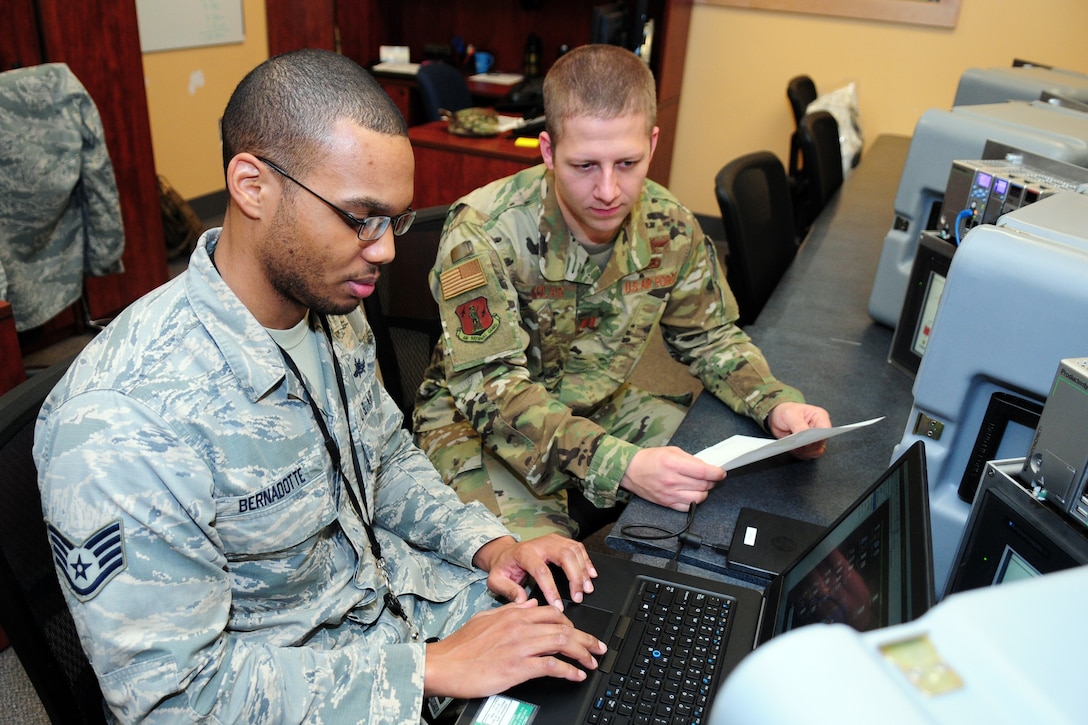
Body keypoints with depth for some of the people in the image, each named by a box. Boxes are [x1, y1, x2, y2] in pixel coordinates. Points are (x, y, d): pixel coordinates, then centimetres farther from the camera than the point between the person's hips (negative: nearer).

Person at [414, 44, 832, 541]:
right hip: (478, 426, -5)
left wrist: (775, 403, -14)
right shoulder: (482, 232, -25)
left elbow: (708, 336, 6)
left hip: (603, 413, 5)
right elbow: (490, 389, -29)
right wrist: (621, 465, -41)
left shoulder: (668, 226, -8)